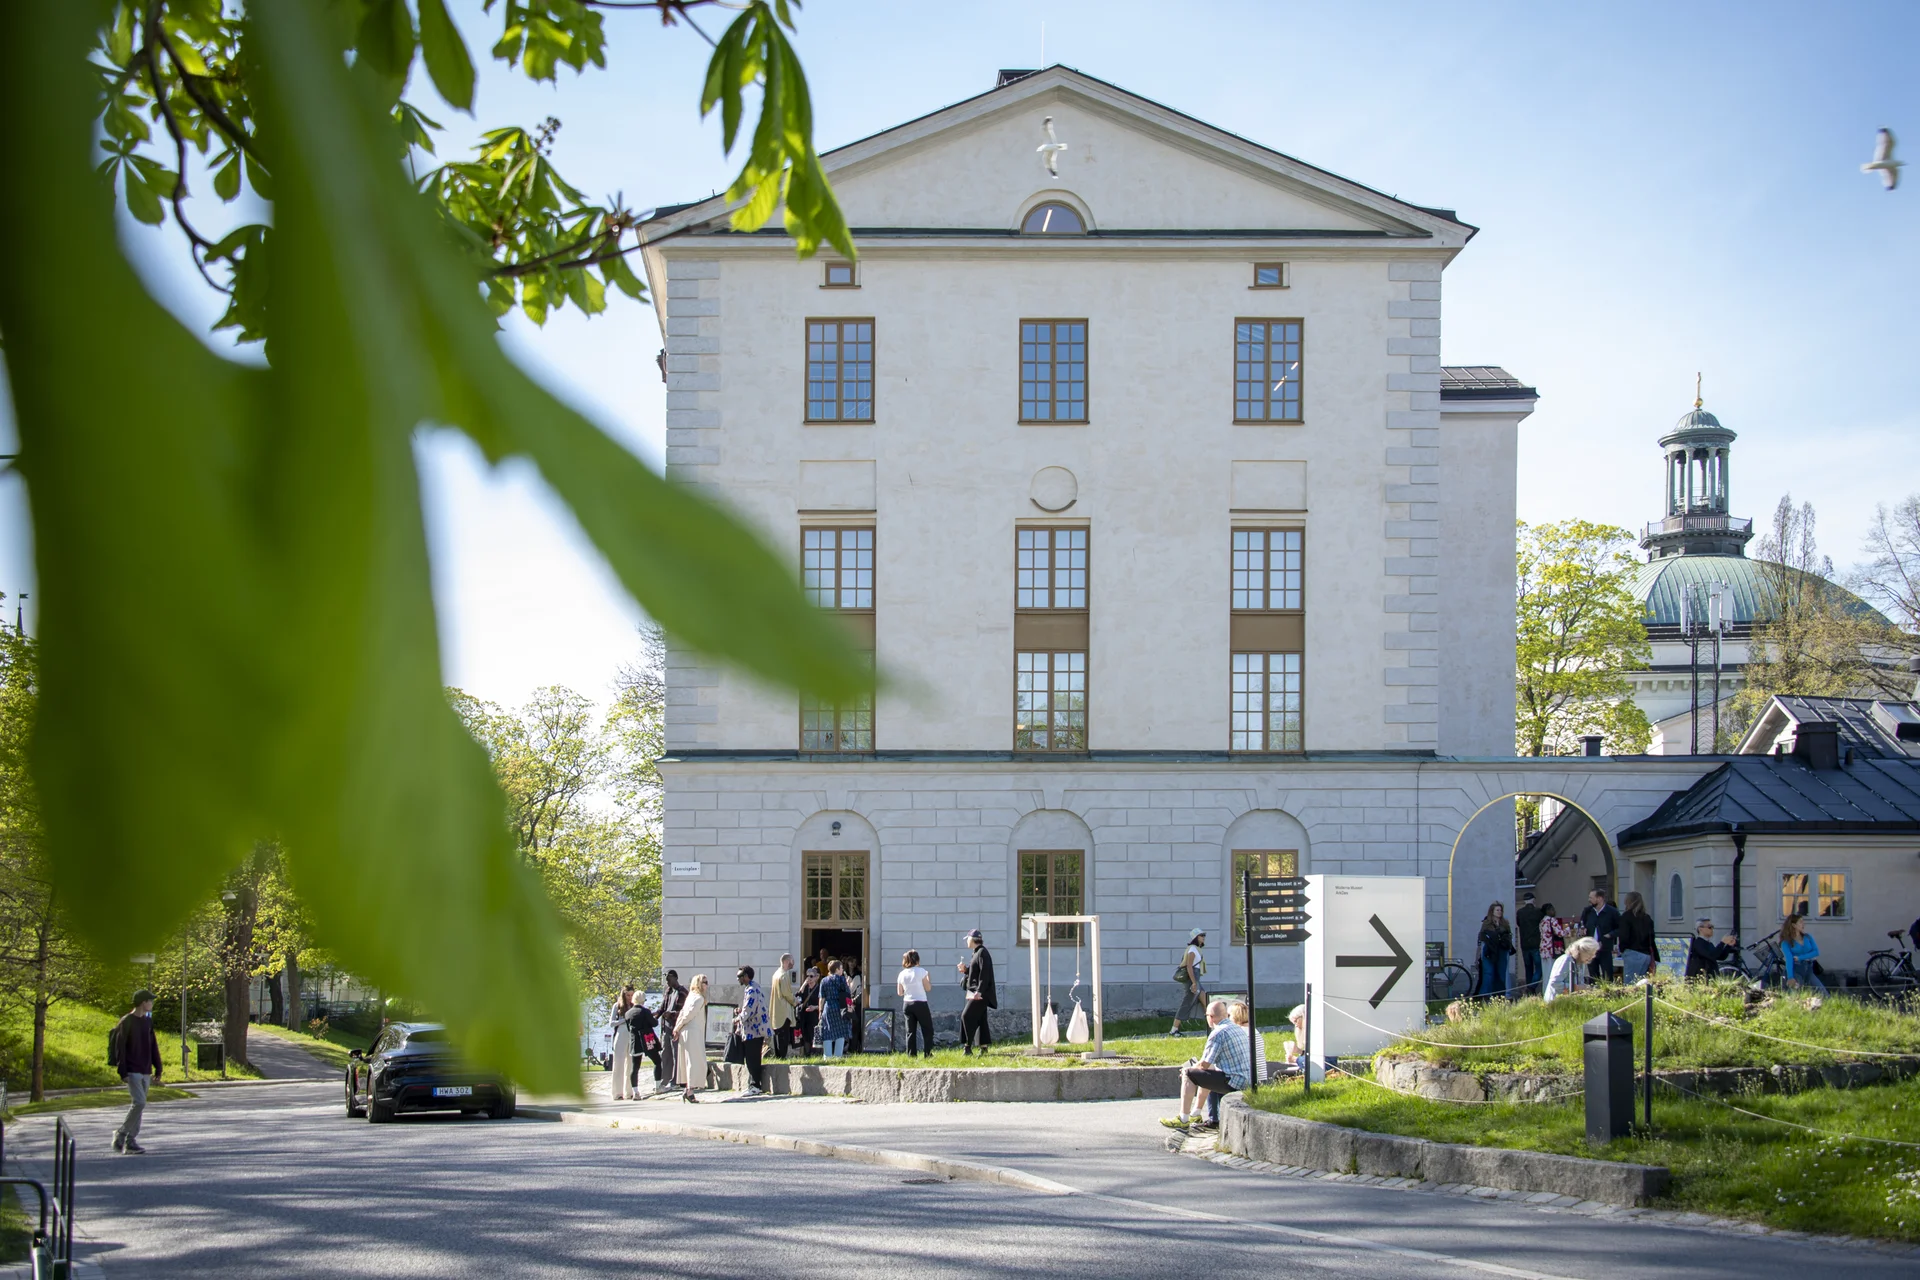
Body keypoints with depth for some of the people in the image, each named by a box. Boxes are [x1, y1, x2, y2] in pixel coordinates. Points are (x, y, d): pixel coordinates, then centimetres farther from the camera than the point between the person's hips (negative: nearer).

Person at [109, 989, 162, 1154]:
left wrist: (157, 1067, 14)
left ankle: (131, 1141, 9)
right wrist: (122, 1071, -14)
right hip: (132, 1071, -7)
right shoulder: (126, 1022, -8)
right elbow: (119, 1048, -10)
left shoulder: (148, 1021, 13)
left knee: (140, 1106, 5)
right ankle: (121, 1134, -4)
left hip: (145, 1071, 7)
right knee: (139, 1103, -17)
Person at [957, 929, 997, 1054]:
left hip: (981, 993, -10)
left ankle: (968, 1046, -16)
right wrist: (965, 970, 9)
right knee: (980, 1019, 10)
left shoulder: (982, 953, -14)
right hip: (974, 992, 10)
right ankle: (983, 1047, 12)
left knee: (967, 1016, -15)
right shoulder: (977, 953, 17)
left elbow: (984, 974, -21)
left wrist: (979, 991, -26)